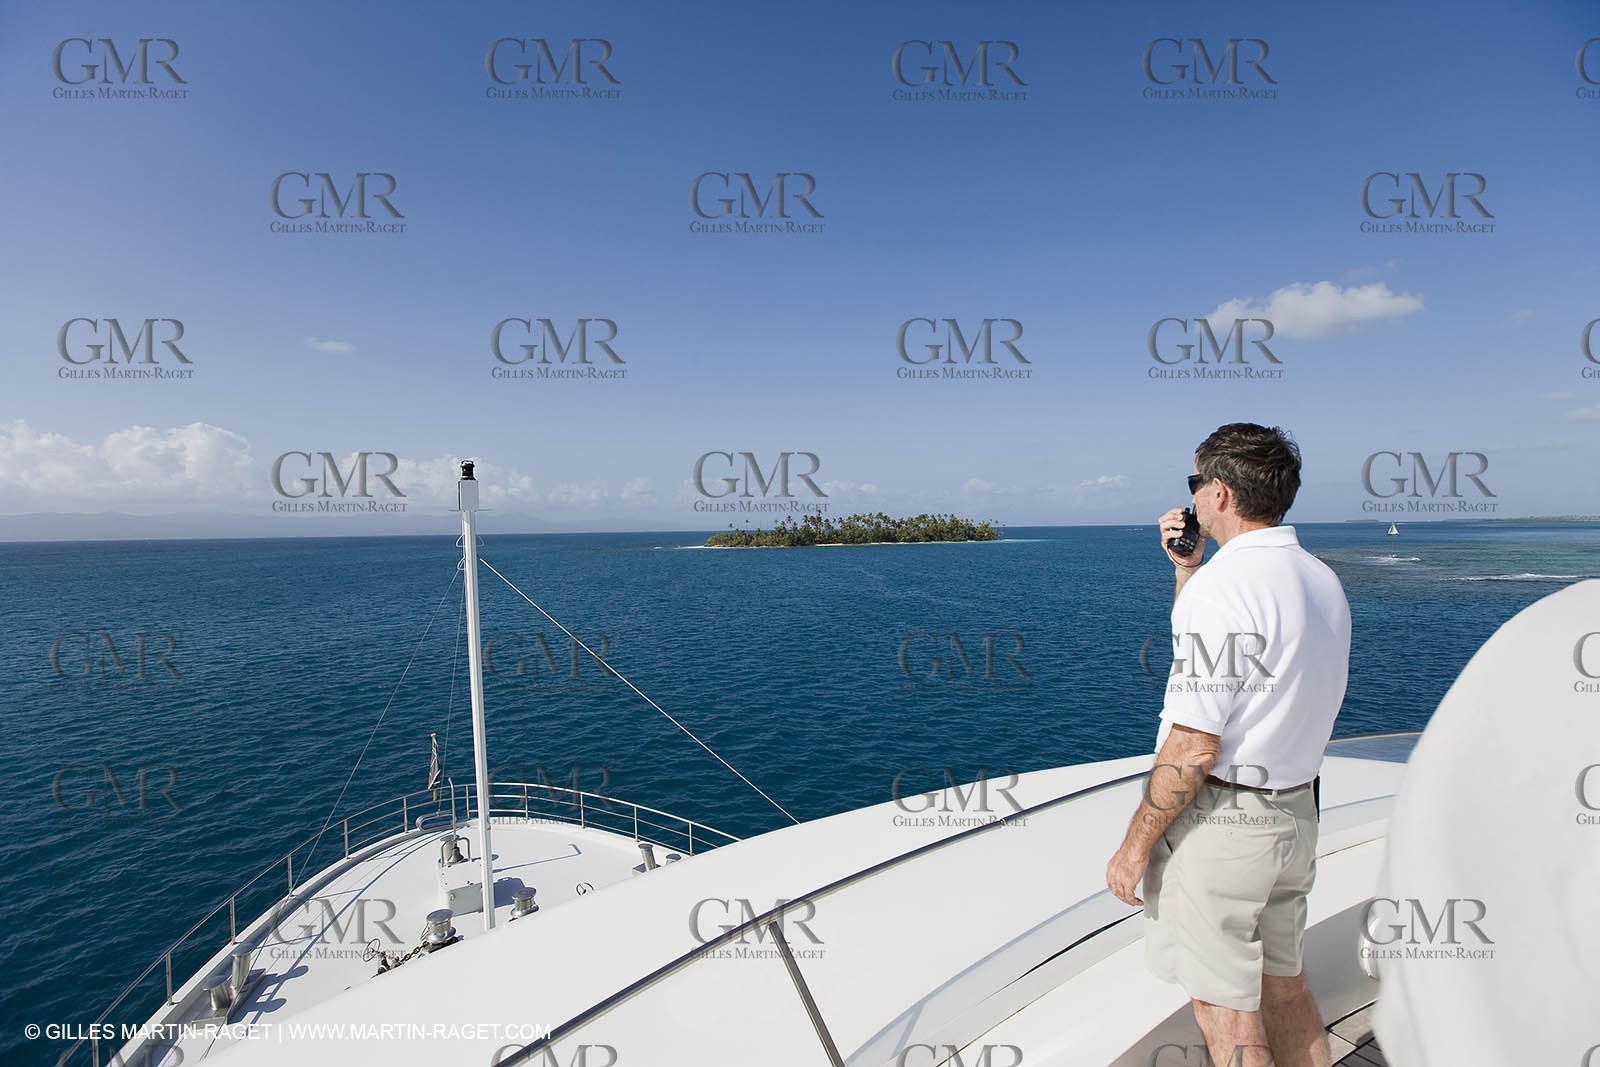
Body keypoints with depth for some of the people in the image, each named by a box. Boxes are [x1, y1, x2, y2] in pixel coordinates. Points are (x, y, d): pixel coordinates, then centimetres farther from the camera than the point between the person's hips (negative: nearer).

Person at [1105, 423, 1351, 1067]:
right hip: (1295, 814, 9)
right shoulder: (1322, 579, 7)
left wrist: (1135, 847, -14)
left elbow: (1193, 749, -23)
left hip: (1219, 821, -9)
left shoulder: (1224, 584, -22)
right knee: (1284, 984, 24)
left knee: (1225, 1009, 7)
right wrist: (1187, 568, 13)